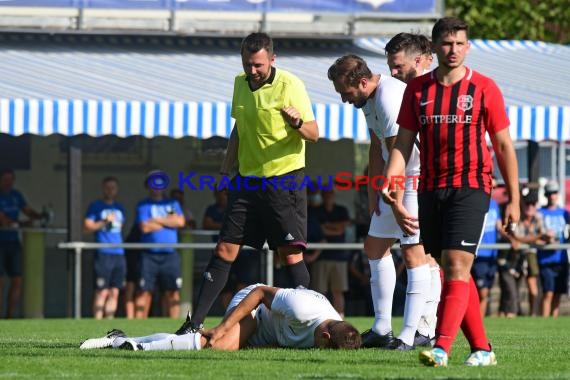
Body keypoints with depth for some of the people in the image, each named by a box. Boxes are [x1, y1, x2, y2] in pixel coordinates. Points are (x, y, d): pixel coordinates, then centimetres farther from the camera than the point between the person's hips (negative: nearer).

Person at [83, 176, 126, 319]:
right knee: (102, 292, -9)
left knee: (114, 292, 4)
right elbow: (87, 226, -5)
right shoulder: (96, 206, 2)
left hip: (119, 254, 6)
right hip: (103, 253, -6)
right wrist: (104, 222, -12)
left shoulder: (119, 208, 19)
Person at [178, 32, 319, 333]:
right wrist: (225, 171, 17)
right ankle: (195, 322, 3)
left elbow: (313, 133, -11)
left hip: (284, 178, -5)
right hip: (248, 179, 5)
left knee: (290, 253, -9)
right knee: (225, 250, 2)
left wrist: (297, 122, -32)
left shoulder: (290, 85, -10)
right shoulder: (241, 84, 8)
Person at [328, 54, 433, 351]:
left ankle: (409, 335, -14)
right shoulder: (370, 98, 10)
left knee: (413, 251, -13)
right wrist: (373, 193, 10)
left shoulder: (389, 98, -22)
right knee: (375, 246, 12)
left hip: (419, 178, -11)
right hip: (398, 180, 11)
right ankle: (381, 329, 18)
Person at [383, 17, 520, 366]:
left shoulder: (484, 88, -1)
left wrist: (514, 199, 0)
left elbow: (504, 146, 3)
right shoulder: (417, 89, 7)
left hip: (470, 187, -4)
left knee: (457, 266, -16)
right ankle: (481, 348, 16)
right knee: (450, 272, 7)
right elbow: (403, 143, 9)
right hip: (430, 190, 4)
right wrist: (390, 181, -7)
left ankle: (441, 347, -24)